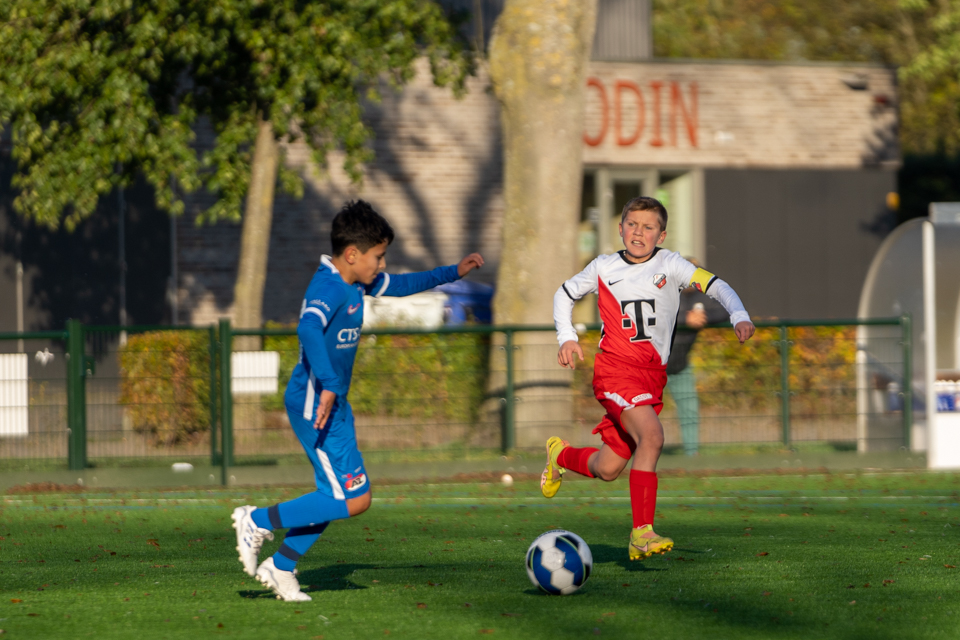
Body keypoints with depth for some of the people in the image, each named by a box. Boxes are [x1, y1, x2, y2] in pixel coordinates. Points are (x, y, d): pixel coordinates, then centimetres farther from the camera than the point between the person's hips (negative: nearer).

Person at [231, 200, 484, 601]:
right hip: (315, 405, -10)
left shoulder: (355, 283, 11)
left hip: (333, 404, 10)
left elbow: (398, 286, 29)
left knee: (335, 497, 14)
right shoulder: (328, 288, -19)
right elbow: (309, 329, -38)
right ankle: (259, 521, -4)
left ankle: (280, 567, 22)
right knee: (354, 499, -11)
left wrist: (453, 273, 28)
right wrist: (329, 385, -45)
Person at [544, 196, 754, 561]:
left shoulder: (669, 265, 5)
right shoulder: (604, 268, 6)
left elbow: (715, 286, -6)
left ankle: (561, 455, 38)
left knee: (607, 469, 4)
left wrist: (739, 316, -24)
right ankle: (642, 532, -29)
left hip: (653, 375, 3)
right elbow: (565, 294, 21)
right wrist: (566, 337, 7)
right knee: (651, 436, -29)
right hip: (616, 367, -3)